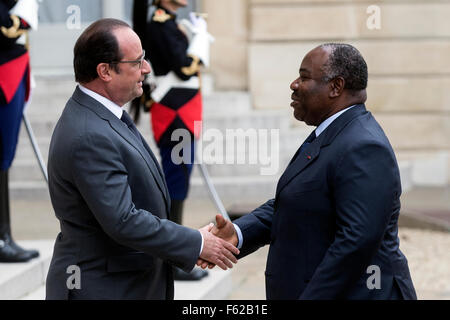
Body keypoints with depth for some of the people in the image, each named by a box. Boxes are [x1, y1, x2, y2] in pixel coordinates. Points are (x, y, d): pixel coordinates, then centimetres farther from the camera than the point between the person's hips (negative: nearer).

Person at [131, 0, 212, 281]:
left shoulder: (170, 23, 15)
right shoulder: (159, 23, -15)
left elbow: (198, 62, 21)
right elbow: (185, 68, -21)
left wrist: (196, 34, 9)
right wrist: (200, 34, -10)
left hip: (181, 114, 10)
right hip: (174, 114, -10)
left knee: (178, 181, 14)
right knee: (177, 182, -7)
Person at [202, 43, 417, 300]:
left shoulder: (363, 149, -22)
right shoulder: (328, 136, 12)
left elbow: (357, 241, -28)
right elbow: (288, 205, 11)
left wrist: (311, 297, -26)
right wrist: (237, 233, -5)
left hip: (354, 293, -9)